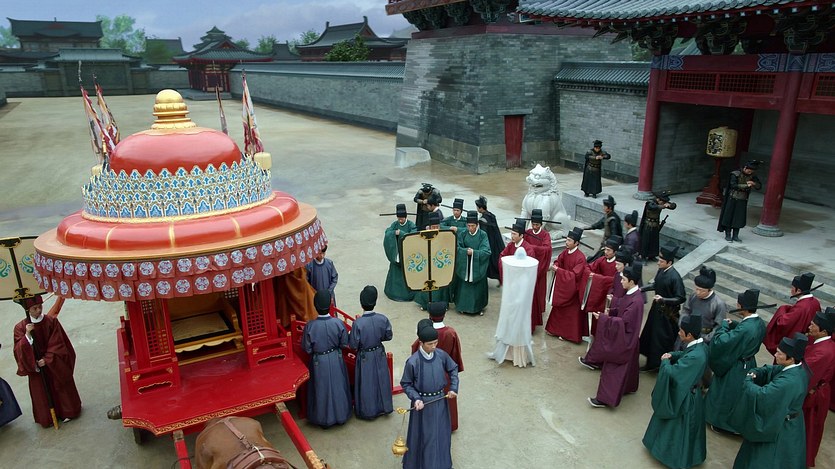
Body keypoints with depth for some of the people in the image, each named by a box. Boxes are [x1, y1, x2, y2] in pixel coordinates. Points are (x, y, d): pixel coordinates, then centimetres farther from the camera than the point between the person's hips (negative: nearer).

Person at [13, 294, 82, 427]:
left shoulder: (51, 321, -10)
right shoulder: (20, 327, -8)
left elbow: (57, 344, -9)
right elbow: (19, 350, -14)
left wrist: (47, 359, -16)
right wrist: (27, 335, -27)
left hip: (55, 365, 0)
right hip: (36, 367, 0)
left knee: (61, 388, 13)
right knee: (42, 393, 10)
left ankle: (67, 412, 30)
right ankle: (47, 418, 27)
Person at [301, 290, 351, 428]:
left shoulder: (310, 326, -24)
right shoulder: (338, 323, -20)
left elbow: (306, 349, -11)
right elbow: (344, 344, -7)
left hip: (319, 362, -1)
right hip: (336, 360, 1)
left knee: (322, 390, 17)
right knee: (337, 387, 21)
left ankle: (323, 419, 34)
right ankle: (340, 415, 38)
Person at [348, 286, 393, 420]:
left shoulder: (358, 323, -28)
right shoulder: (383, 319, -17)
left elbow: (353, 345, -19)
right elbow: (388, 336, -3)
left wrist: (350, 334, 0)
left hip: (365, 358, -3)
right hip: (379, 355, 3)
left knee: (366, 384, 16)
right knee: (381, 380, 22)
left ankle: (368, 411, 33)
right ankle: (383, 407, 39)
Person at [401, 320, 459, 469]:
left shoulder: (441, 355, -12)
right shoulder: (413, 361, -23)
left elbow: (453, 369, 6)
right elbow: (406, 384, -10)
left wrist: (454, 388, -2)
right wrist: (416, 398, -22)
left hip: (440, 400, 4)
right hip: (423, 402, -4)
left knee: (441, 433, 20)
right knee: (423, 435, 11)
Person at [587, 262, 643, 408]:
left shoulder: (636, 301, -29)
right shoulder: (631, 294, -1)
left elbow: (624, 321, -28)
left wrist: (603, 318, -25)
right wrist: (610, 312, -3)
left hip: (624, 340, -9)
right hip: (622, 336, 9)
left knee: (613, 368, -1)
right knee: (627, 364, 26)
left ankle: (605, 398, 8)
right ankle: (629, 387, 45)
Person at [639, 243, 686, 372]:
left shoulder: (674, 277, -26)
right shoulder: (661, 270, -4)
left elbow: (681, 298, -22)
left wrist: (663, 299, -30)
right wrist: (642, 289, 7)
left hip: (668, 312, -8)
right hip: (657, 308, 8)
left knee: (663, 339, 6)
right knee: (652, 335, 19)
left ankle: (662, 364, 24)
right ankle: (652, 362, 37)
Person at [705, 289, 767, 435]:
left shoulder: (745, 328, -36)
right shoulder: (760, 323, -8)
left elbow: (721, 341, -34)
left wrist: (724, 325, -18)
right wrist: (732, 324, -3)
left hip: (736, 368, -8)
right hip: (749, 364, 8)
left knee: (727, 395, 14)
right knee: (740, 394, 27)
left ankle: (723, 424, 33)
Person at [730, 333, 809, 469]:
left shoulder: (789, 381, -38)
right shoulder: (797, 368, -8)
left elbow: (761, 395, -36)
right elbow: (770, 370, 5)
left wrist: (748, 381, -18)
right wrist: (755, 373, -15)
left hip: (780, 428, -9)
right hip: (788, 421, 9)